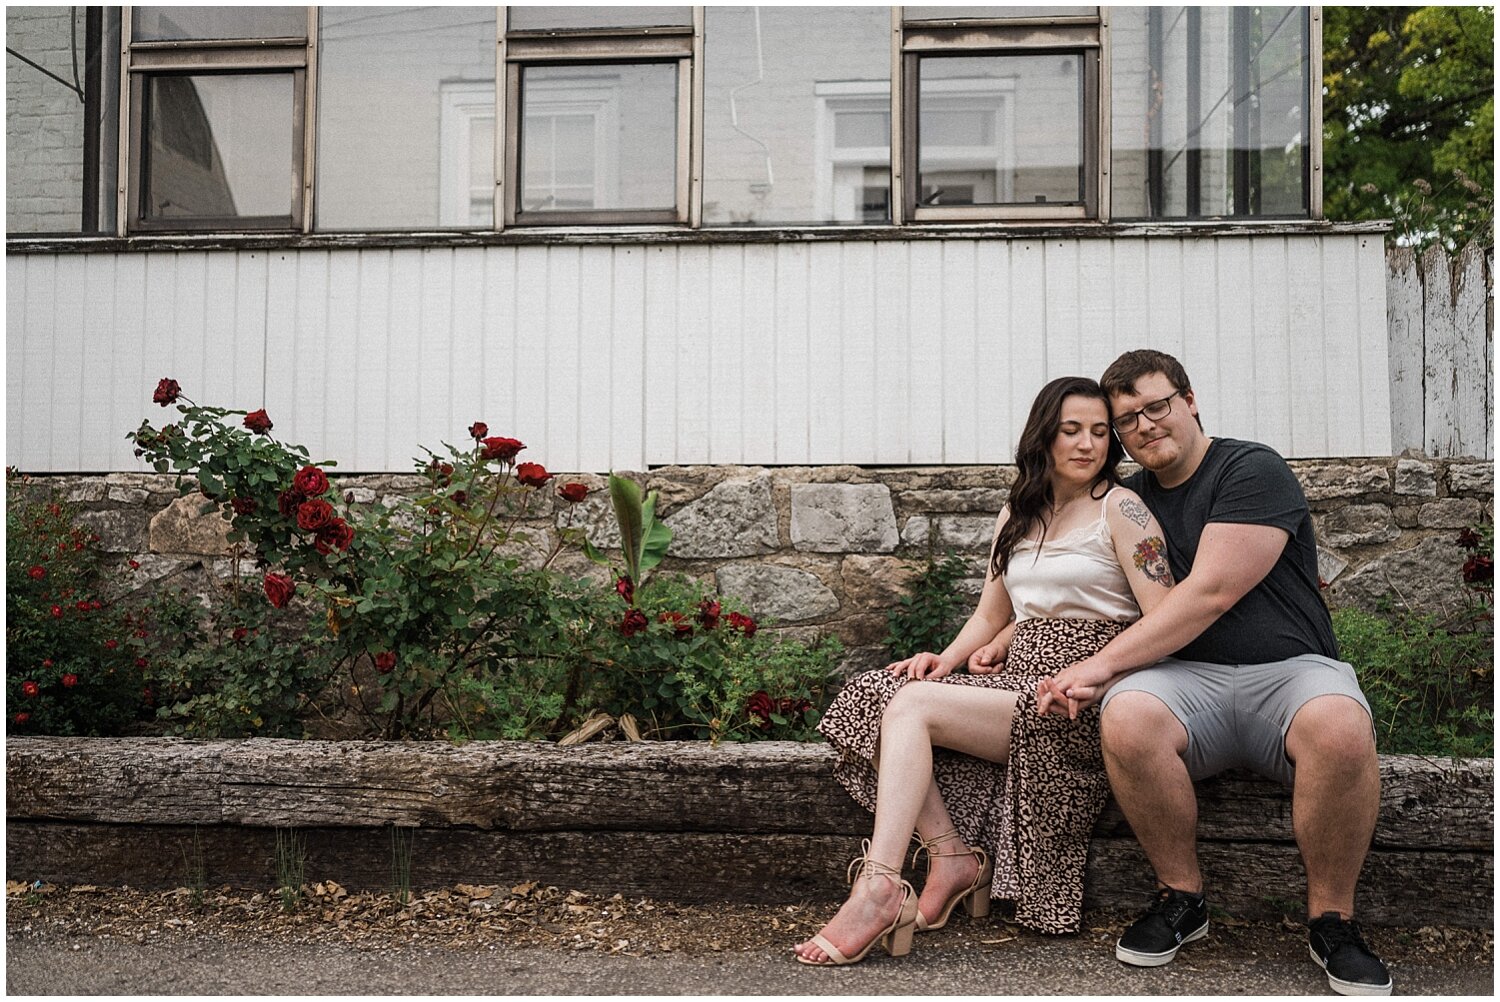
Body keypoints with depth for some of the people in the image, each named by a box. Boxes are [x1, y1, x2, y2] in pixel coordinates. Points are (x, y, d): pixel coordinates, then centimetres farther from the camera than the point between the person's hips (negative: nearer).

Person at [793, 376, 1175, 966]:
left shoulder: (1120, 508, -2)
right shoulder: (1018, 514, 19)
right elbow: (992, 617, 20)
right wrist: (946, 659, 1)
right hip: (1015, 682, 7)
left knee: (914, 706, -23)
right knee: (881, 690, -14)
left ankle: (879, 888, -26)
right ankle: (951, 857, -14)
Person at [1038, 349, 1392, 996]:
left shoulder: (1253, 470, -1)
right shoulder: (1128, 500, 17)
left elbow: (1211, 593, -13)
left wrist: (1103, 664, -16)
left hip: (1289, 670, -3)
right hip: (1187, 681, 3)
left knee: (1341, 726, -37)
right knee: (1127, 719, -32)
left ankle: (1332, 918, -12)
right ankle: (1181, 897, -9)